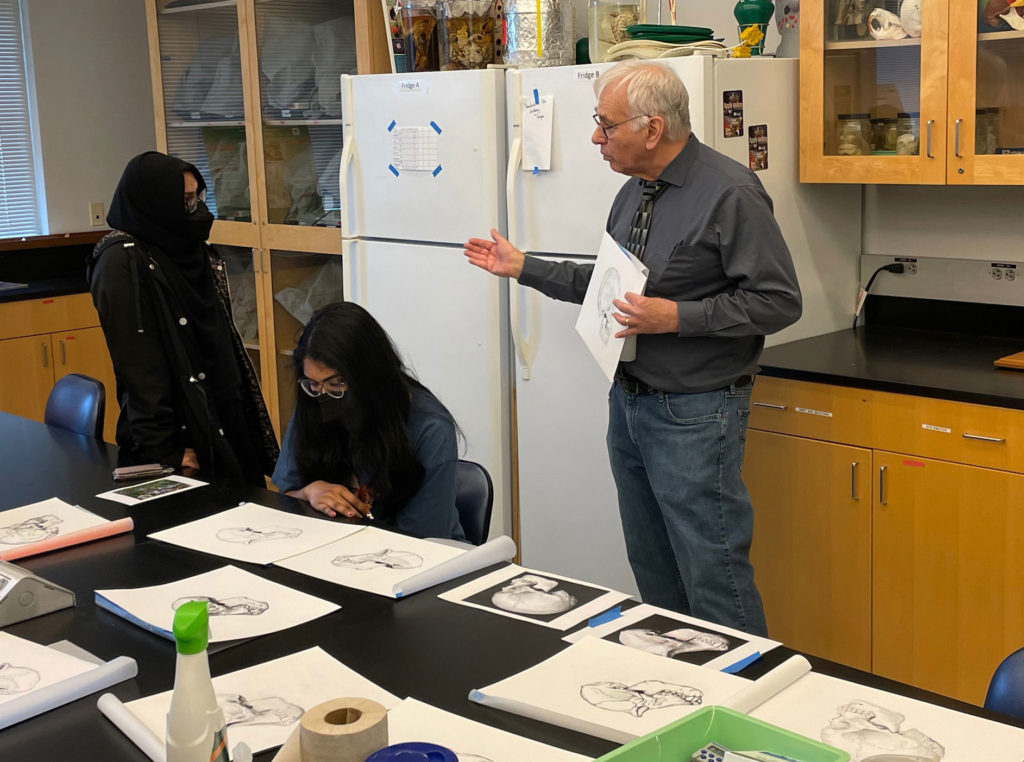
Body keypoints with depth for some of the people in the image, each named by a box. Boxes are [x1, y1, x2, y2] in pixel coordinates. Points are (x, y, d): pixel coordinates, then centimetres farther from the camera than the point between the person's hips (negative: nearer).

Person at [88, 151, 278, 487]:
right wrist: (164, 451, -20)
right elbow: (137, 368, -18)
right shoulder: (123, 263, -15)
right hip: (182, 435, -7)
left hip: (225, 421, 7)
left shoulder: (191, 252, 9)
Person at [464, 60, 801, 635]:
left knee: (713, 576, -4)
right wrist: (523, 267, 21)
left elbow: (780, 301, -18)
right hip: (629, 403, 9)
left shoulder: (730, 193, -15)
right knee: (653, 572, 18)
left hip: (695, 414, -8)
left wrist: (678, 318, -23)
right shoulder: (634, 193, 12)